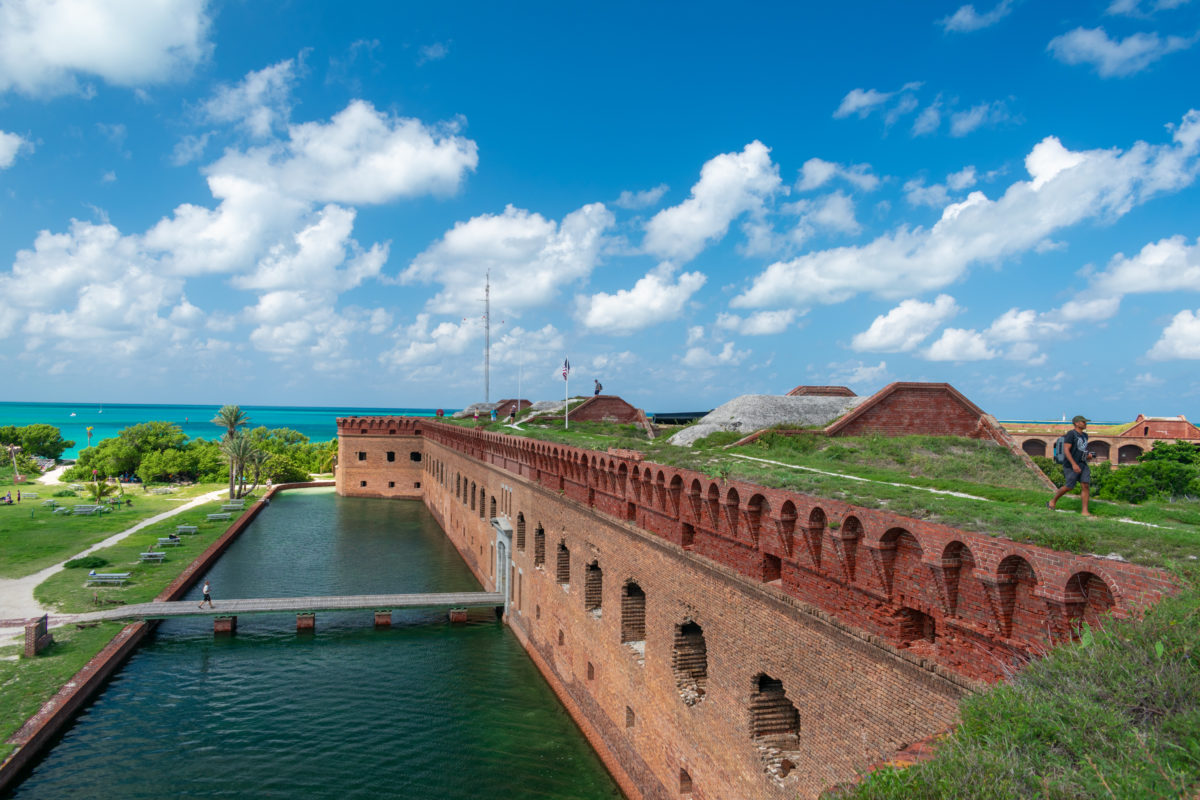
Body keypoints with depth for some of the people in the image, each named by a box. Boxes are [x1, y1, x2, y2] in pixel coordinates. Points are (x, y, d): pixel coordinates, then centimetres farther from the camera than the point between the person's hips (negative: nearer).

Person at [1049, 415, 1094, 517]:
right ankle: (1053, 501, 19)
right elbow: (1066, 450, -19)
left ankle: (1085, 511, -5)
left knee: (1086, 486, -5)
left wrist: (1088, 455, 7)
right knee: (1069, 487, -3)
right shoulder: (1071, 434, -12)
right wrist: (1074, 464, -25)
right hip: (1071, 465, -7)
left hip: (1082, 464, 7)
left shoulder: (1084, 435, 14)